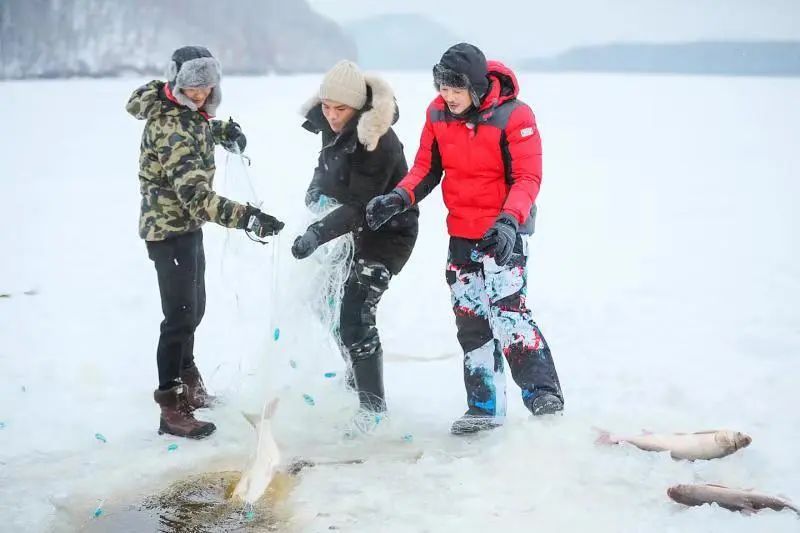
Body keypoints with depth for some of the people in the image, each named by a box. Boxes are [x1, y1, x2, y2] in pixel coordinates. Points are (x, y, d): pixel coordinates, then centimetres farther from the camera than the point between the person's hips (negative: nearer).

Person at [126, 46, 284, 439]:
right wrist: (247, 218, -46)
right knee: (181, 314, -8)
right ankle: (171, 409, -2)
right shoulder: (173, 130, -28)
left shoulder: (185, 110, 1)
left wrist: (222, 130, 8)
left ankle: (186, 378, 42)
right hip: (170, 230, -10)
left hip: (187, 226, 10)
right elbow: (196, 196, -37)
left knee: (194, 307, 23)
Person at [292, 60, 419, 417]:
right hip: (356, 227, 9)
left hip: (387, 231, -9)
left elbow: (360, 205, -30)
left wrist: (318, 233, -37)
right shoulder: (331, 125, -4)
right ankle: (357, 378, 40)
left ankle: (373, 407, -7)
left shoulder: (378, 142, -29)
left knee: (355, 315, -15)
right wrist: (317, 191, -2)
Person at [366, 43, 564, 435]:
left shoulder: (513, 116, -18)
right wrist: (399, 199, -11)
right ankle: (485, 406, 18)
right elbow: (426, 168, 7)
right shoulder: (437, 114, -1)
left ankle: (543, 394, -9)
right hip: (461, 233, 6)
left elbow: (527, 178, -18)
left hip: (505, 231, -6)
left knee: (507, 310, -18)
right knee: (470, 319, 9)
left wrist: (509, 220, -33)